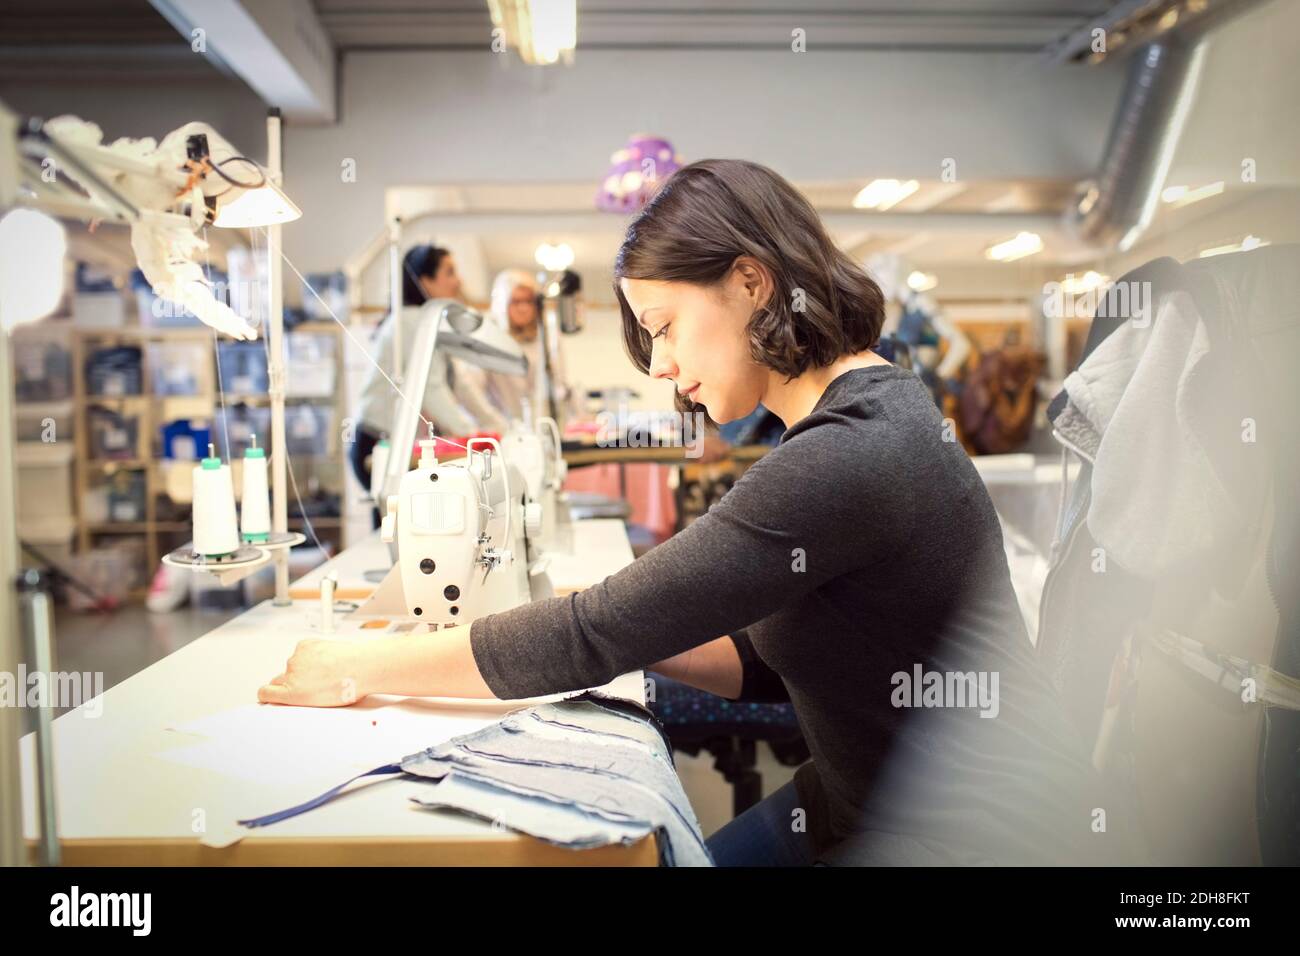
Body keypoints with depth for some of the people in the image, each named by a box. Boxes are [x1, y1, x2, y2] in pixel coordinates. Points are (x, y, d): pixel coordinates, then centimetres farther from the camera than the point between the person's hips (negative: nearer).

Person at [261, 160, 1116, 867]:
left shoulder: (851, 458, -27)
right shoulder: (853, 420, 4)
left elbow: (601, 633, -25)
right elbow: (770, 659, 8)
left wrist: (362, 666, -14)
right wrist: (626, 639, -4)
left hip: (964, 836, -8)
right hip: (857, 805, 8)